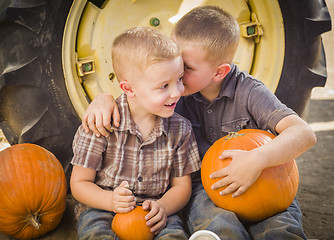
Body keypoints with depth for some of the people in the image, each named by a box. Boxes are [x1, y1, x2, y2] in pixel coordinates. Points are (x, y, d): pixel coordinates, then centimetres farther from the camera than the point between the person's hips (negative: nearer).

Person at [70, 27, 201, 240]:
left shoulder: (180, 129, -1)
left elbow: (182, 185, 7)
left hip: (153, 214, 2)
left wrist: (163, 206, -15)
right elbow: (80, 183, -4)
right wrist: (111, 200, -23)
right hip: (102, 207, -1)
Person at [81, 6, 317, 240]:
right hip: (203, 188, 2)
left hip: (255, 184, -1)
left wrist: (258, 159, -39)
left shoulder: (248, 91, -12)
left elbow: (304, 133, -21)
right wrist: (104, 98, -17)